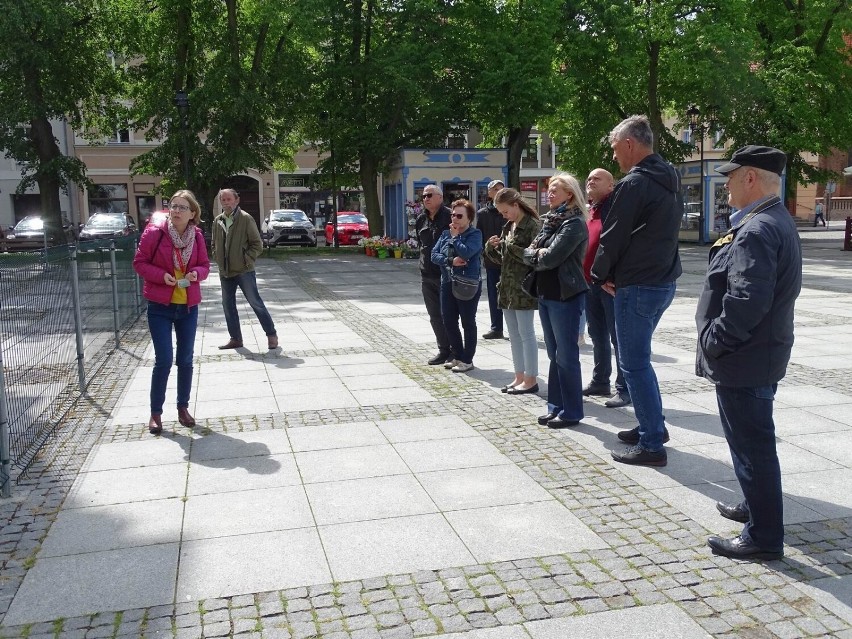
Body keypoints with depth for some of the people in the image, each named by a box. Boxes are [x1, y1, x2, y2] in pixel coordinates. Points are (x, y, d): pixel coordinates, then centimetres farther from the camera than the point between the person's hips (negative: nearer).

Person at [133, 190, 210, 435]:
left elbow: (205, 265, 10)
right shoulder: (154, 231, -11)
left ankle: (183, 407, 27)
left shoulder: (197, 235, -1)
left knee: (185, 360, 11)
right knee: (163, 360, -5)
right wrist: (162, 275, -20)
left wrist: (196, 273, -13)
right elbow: (139, 262, -5)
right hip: (160, 306, -3)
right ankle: (155, 413, 11)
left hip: (189, 306, 3)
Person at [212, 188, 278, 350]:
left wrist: (246, 260, -14)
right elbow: (214, 244, 20)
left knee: (256, 303, -2)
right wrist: (218, 259, 6)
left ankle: (271, 335, 10)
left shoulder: (246, 219, -9)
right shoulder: (217, 221, 8)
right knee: (228, 305, 11)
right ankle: (235, 339, 23)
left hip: (244, 271, -6)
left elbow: (258, 245, -8)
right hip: (225, 272, 6)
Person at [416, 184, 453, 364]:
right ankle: (443, 350, 21)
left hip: (446, 274, -7)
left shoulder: (449, 216, -10)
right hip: (427, 274, 7)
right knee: (434, 316, 11)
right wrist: (425, 260, 15)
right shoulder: (421, 220, 12)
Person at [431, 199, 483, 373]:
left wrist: (455, 236, -10)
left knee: (468, 322, 4)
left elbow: (466, 252, -24)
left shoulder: (475, 234, -7)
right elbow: (434, 254, 2)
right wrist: (450, 261, -14)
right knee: (448, 321, 10)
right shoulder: (446, 234, 11)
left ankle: (467, 360, 13)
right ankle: (458, 356, 25)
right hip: (448, 283, 6)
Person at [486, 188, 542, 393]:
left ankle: (531, 379, 5)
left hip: (523, 288, -9)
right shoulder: (508, 227, 16)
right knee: (514, 335, 12)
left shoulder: (532, 225, -10)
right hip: (507, 287, 9)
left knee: (526, 333, -3)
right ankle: (520, 377, 19)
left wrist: (512, 247, -17)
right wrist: (491, 248, 1)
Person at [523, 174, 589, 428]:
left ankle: (571, 412, 7)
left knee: (566, 356, -2)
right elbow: (528, 253, 10)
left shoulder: (574, 223, -12)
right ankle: (555, 406, 22)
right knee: (554, 354, 14)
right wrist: (537, 254, -10)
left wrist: (536, 256, -1)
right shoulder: (549, 220, 14)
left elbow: (552, 257, -20)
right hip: (545, 294, 8)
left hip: (565, 296, -8)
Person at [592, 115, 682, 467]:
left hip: (637, 286, -9)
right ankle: (652, 425, 29)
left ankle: (651, 445, 2)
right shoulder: (669, 180, 13)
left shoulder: (634, 184, -17)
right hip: (664, 280, 10)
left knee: (634, 363, -2)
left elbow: (613, 236, -15)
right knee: (637, 357, 21)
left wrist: (601, 275, 1)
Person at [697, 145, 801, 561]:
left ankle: (763, 537, 9)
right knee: (755, 438, 23)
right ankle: (756, 506, 41)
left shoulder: (756, 232, -23)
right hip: (764, 351, 11)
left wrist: (713, 341, -17)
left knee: (751, 444, -1)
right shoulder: (779, 221, 11)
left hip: (743, 359, -11)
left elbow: (747, 302, -30)